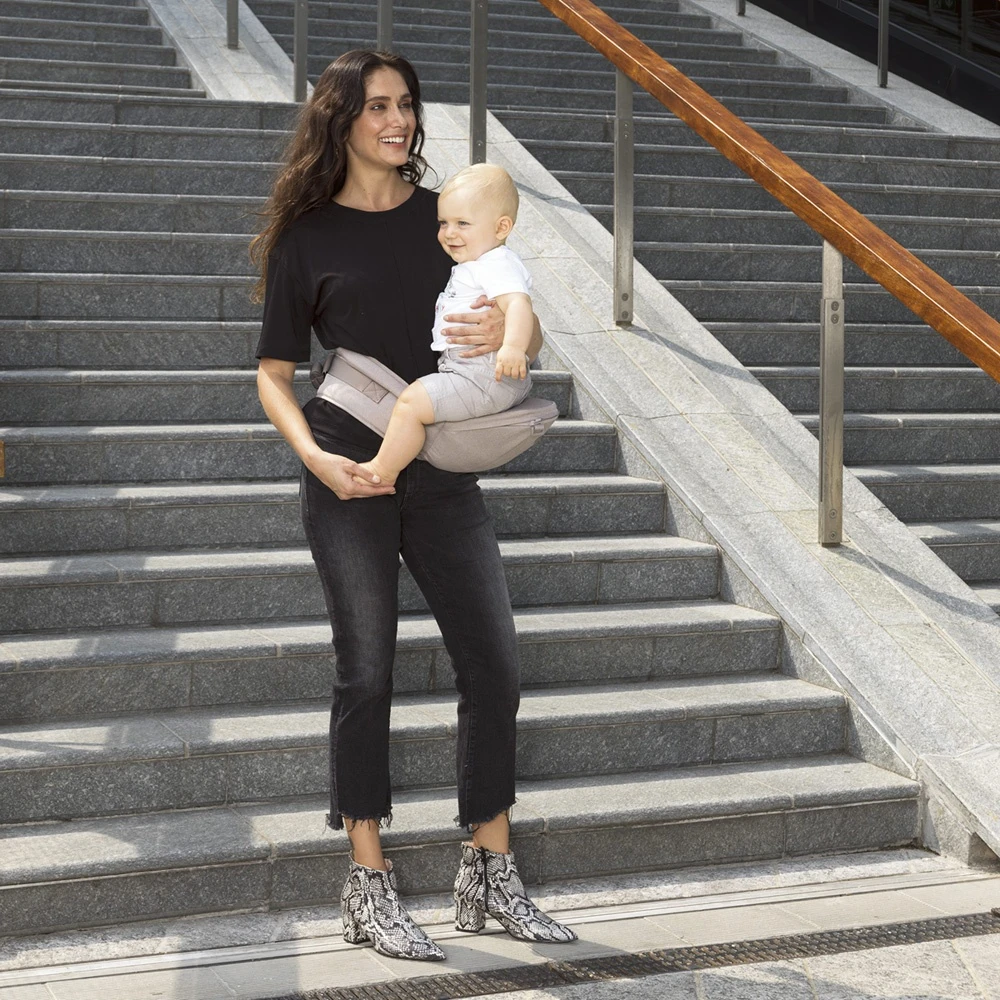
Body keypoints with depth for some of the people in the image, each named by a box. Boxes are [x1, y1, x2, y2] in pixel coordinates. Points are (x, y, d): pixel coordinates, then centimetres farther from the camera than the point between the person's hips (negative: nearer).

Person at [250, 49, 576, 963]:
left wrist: (510, 332, -13)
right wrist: (315, 457, -14)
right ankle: (370, 890, 8)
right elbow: (275, 373, 5)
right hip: (350, 479, -3)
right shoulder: (308, 236, 4)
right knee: (366, 673, -2)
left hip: (444, 475, 3)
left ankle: (492, 878, 14)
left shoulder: (448, 217, 10)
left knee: (494, 667, 0)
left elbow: (532, 333, 12)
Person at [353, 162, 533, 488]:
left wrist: (513, 346, -52)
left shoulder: (498, 266, -16)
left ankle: (383, 471, -6)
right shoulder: (472, 266, 19)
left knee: (411, 401, -20)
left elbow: (518, 303, -34)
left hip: (486, 376, -12)